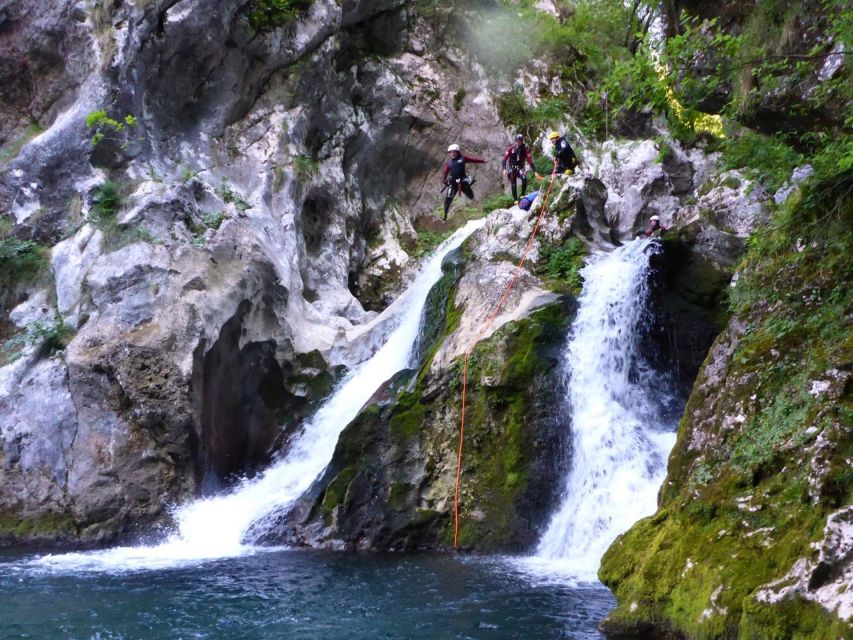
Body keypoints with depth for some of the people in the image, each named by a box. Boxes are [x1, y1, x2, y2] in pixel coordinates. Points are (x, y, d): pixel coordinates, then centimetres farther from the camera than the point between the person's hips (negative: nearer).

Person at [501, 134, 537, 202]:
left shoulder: (525, 149, -11)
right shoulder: (511, 148, -11)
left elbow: (530, 161, -12)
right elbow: (504, 159, -11)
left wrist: (534, 171, -19)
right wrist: (504, 169, -25)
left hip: (520, 168, 0)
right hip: (511, 168, 0)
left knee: (524, 179, -27)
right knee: (513, 185, -4)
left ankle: (522, 195, -14)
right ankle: (515, 200, 8)